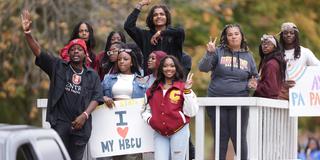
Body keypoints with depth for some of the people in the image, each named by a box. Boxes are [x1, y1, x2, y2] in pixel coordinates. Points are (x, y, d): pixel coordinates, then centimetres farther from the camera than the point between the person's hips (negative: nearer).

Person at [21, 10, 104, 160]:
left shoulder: (92, 75, 10)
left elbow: (96, 97, 3)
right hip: (60, 121, -2)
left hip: (81, 124, 2)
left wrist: (85, 115, -12)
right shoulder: (58, 67, 6)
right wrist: (28, 34, -16)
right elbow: (38, 52, -2)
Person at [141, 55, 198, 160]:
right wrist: (149, 119, -1)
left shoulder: (183, 88, -1)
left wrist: (187, 90, -17)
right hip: (159, 133, 3)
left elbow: (191, 112, -10)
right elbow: (145, 109, 19)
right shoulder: (153, 89, 9)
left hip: (179, 132, -3)